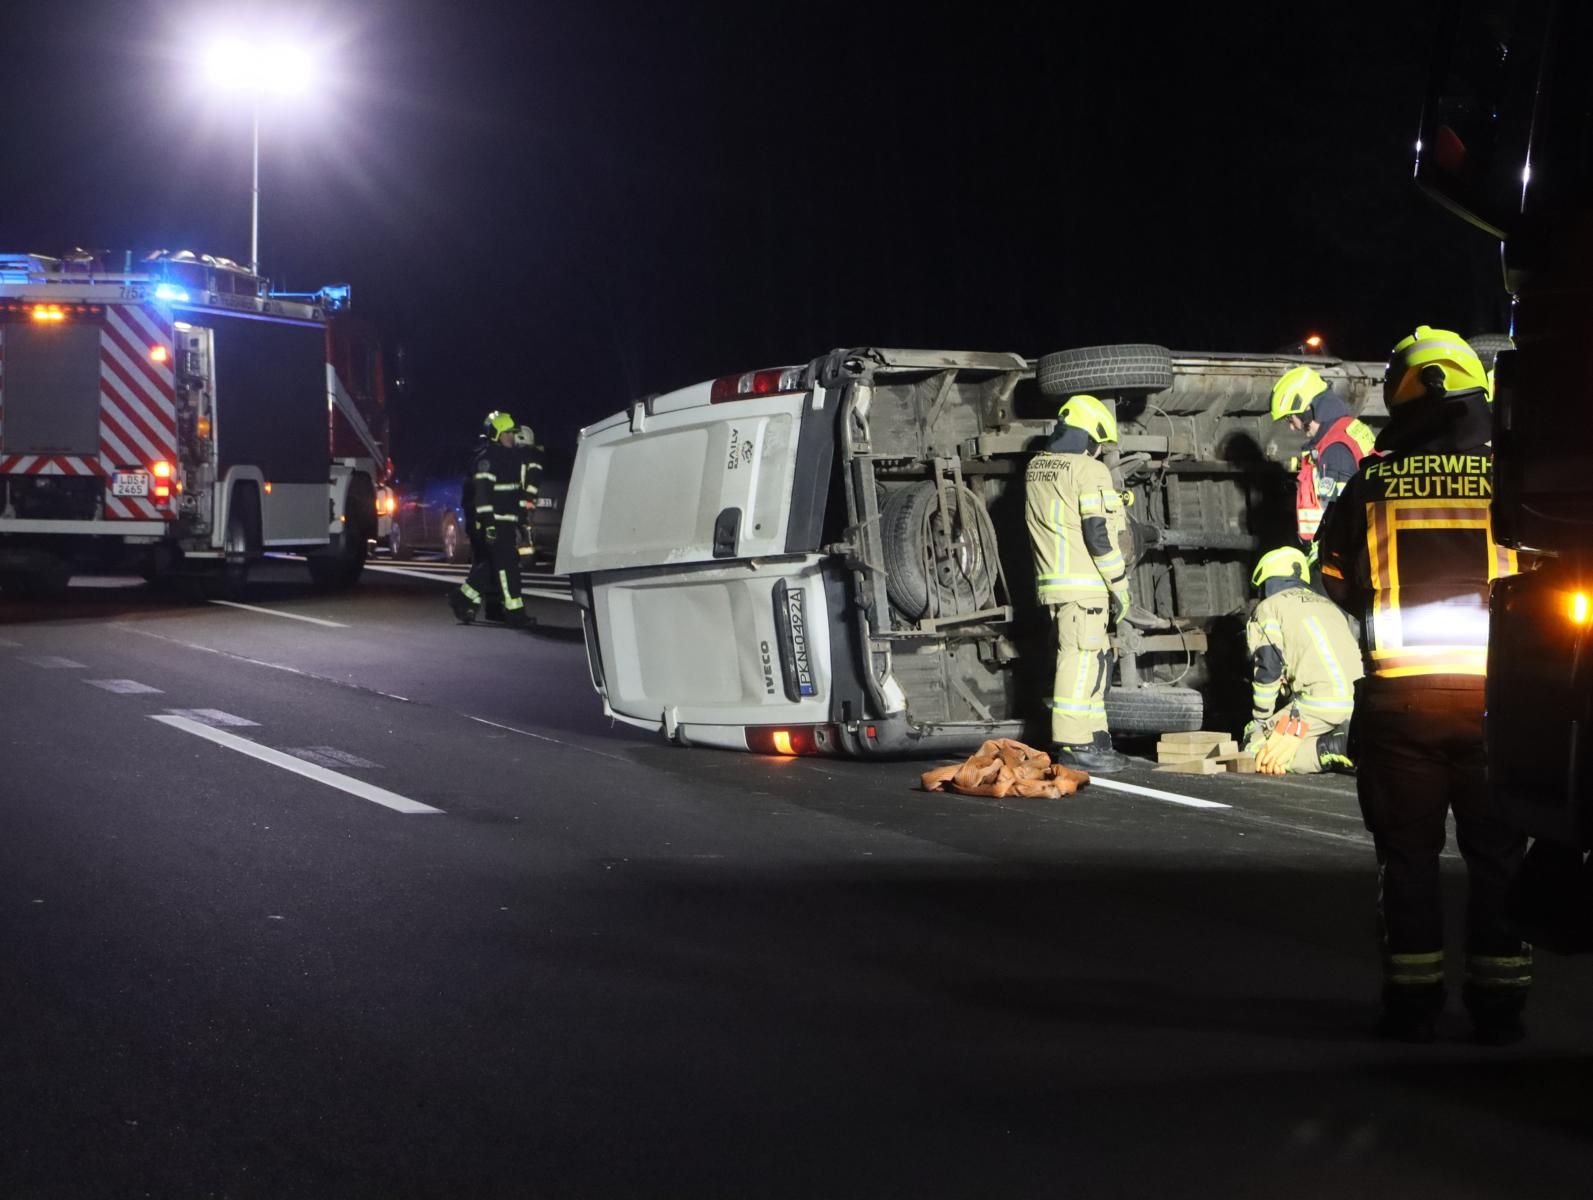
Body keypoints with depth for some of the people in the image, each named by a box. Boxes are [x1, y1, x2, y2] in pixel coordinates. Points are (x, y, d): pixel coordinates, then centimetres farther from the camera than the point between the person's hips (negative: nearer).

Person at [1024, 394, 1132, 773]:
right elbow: (1099, 535, -15)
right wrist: (1120, 587, -9)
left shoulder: (1035, 468, 14)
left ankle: (1095, 740, 20)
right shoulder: (1090, 471, -11)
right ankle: (1073, 746, -8)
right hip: (1084, 585, -8)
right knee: (1081, 660, -7)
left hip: (1052, 582, 8)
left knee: (1094, 660, 15)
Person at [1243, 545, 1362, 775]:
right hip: (1358, 706, 6)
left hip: (1321, 703, -6)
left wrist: (1262, 720, 14)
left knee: (1255, 745, 5)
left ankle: (1328, 749, -14)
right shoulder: (1327, 605, 30)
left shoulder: (1268, 609, 10)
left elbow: (1267, 671, 1)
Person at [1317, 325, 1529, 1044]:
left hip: (1400, 695, 0)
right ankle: (1497, 1003, 9)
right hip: (1494, 693, 0)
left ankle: (1413, 1001, 10)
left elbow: (1338, 580, 7)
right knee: (1495, 852, 9)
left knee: (1407, 852, 9)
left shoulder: (1374, 482, -2)